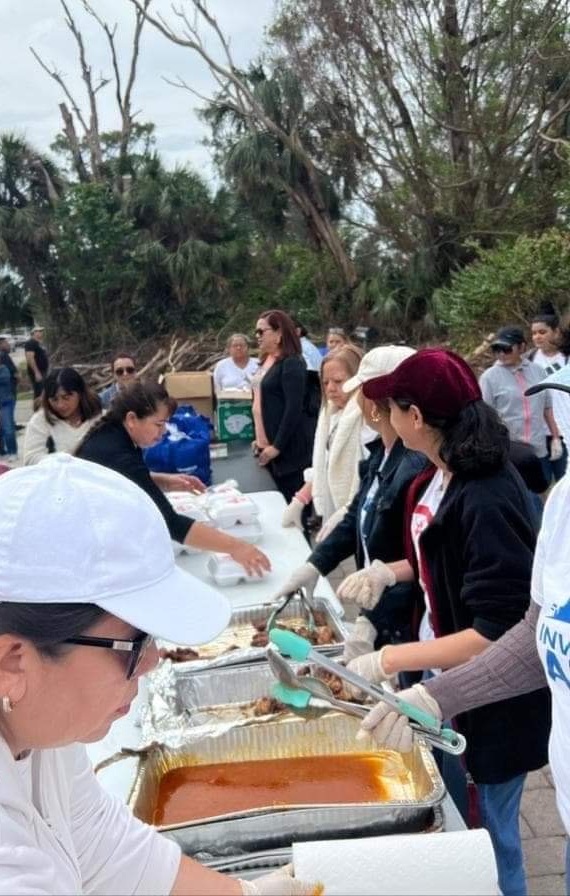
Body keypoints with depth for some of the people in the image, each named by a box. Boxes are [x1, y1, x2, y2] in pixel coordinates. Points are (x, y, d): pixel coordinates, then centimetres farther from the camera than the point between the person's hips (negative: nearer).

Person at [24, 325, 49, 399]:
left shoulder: (38, 343, 19)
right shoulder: (31, 343, -11)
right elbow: (30, 358, -21)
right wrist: (37, 372, -26)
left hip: (43, 372, 10)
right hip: (37, 373, -10)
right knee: (39, 394, -12)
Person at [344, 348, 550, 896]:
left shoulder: (486, 501, -29)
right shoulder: (439, 475, -2)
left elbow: (501, 630, -30)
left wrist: (390, 661, -29)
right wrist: (393, 571, -2)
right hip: (440, 677, 8)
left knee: (487, 834, 13)